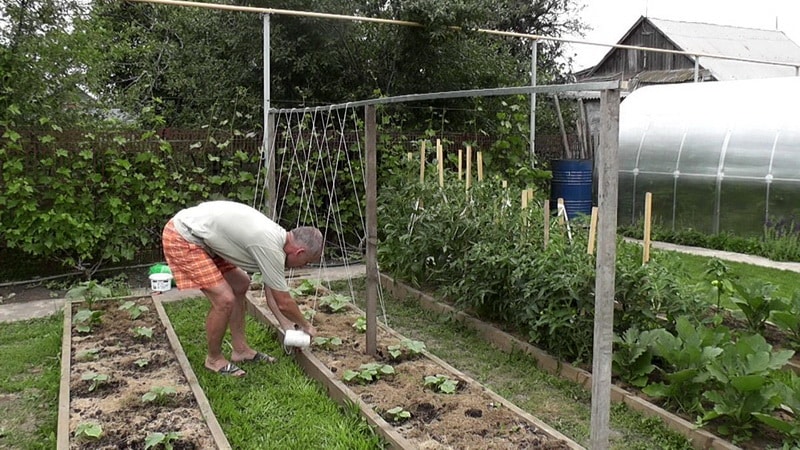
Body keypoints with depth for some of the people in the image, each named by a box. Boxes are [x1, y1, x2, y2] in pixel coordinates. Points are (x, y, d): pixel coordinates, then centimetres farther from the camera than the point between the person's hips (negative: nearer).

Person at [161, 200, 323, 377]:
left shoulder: (274, 236, 5)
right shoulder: (271, 247, -24)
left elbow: (271, 292, 17)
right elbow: (284, 303, -14)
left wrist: (286, 325, 20)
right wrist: (306, 326, 4)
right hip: (181, 239, -10)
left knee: (241, 285, 16)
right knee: (225, 300, -14)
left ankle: (240, 349, 25)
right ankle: (214, 359, 10)